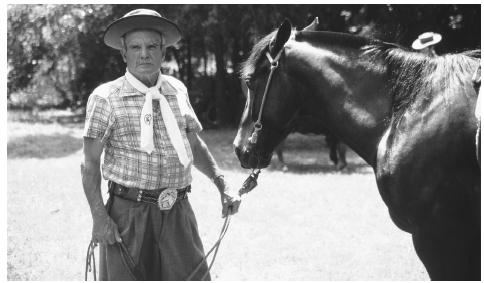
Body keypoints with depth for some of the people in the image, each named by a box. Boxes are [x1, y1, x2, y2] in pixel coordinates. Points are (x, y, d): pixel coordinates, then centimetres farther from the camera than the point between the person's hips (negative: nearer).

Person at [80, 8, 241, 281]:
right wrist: (99, 217, -13)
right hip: (128, 213, -3)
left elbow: (195, 144, 19)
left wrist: (223, 185, 9)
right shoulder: (106, 98, -5)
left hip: (178, 211, 4)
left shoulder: (178, 90, 9)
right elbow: (90, 163, -5)